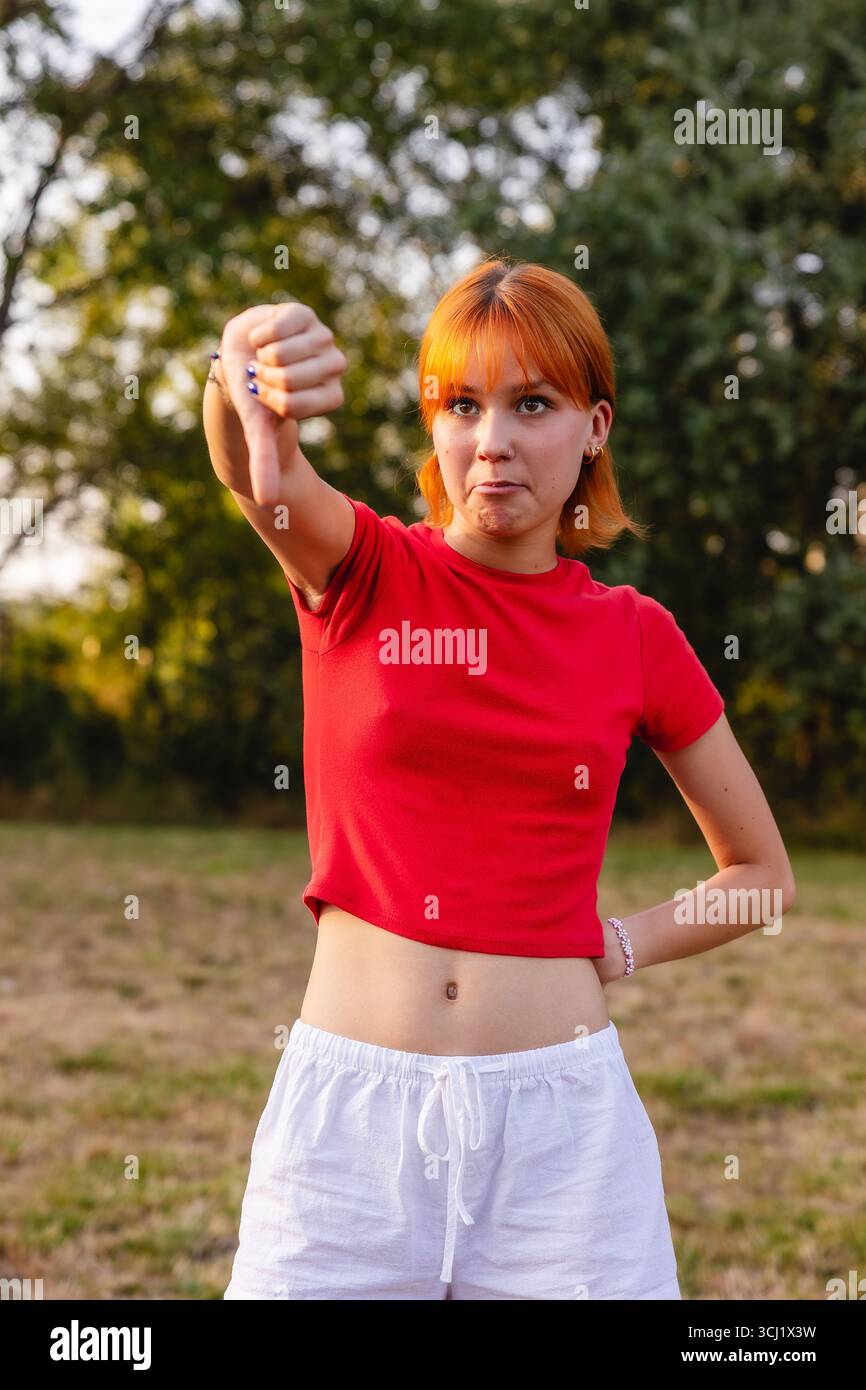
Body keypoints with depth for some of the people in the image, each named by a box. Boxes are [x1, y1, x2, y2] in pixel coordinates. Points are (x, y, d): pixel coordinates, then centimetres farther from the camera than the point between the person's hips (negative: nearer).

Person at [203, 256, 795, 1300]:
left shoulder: (634, 636, 5)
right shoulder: (361, 571, 1)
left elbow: (761, 874, 15)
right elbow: (256, 476, -23)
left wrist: (618, 948, 0)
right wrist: (249, 380, -44)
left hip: (561, 1116, 1)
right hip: (349, 1107, -1)